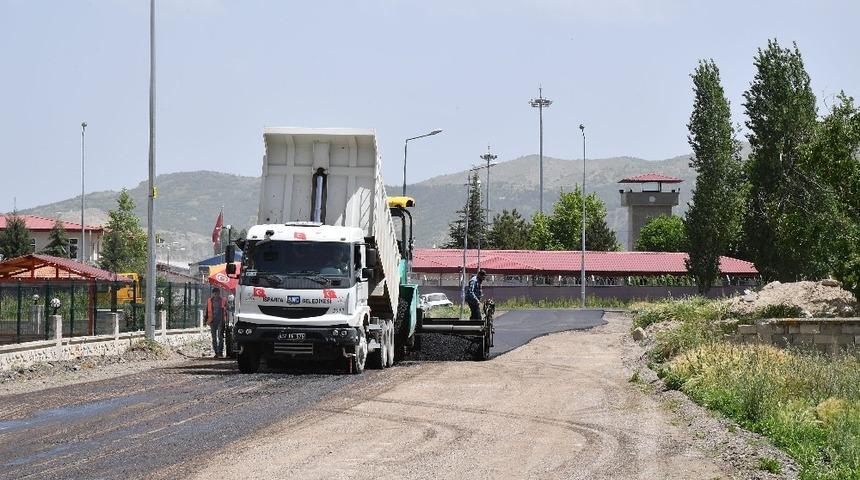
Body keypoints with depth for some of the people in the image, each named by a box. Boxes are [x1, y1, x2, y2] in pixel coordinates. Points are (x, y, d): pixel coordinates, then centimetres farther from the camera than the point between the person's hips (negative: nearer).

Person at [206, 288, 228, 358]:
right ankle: (216, 352, 9)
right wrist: (207, 320, 7)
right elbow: (207, 311, 13)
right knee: (214, 338, 5)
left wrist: (226, 320, 4)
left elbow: (226, 311, 9)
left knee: (220, 337, -11)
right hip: (213, 321, 2)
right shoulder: (209, 301, 9)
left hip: (221, 321, -2)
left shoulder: (223, 300, 5)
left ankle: (220, 352, -10)